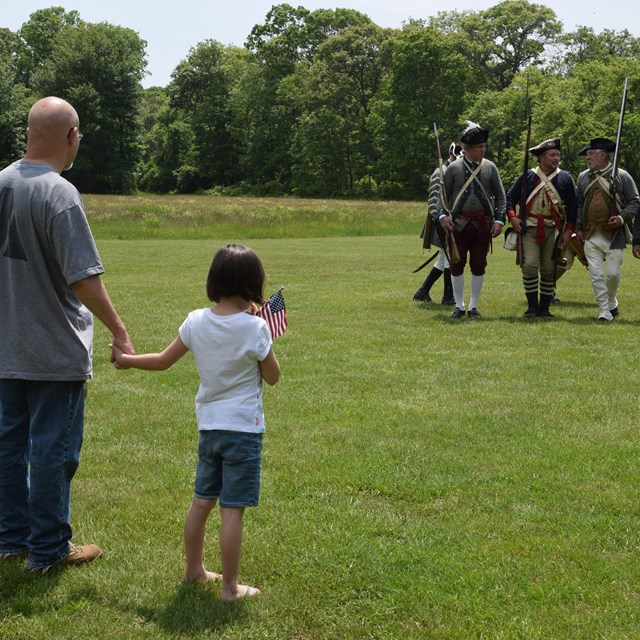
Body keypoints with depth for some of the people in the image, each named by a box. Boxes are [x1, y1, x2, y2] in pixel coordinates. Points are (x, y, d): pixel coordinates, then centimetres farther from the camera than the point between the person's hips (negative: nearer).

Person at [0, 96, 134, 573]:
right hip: (56, 352, -7)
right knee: (53, 450, 3)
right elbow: (83, 279, -21)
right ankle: (48, 549, 11)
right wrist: (120, 332, -12)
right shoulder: (59, 195, -20)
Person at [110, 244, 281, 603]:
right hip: (243, 428, -5)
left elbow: (163, 361, 9)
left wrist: (126, 359, 25)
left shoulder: (196, 322, -2)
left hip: (209, 426, 6)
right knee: (233, 510, -2)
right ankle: (230, 587, 4)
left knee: (202, 501, 18)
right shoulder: (254, 328, -15)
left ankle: (194, 569, 32)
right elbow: (273, 376, -3)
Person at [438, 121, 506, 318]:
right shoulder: (454, 168, 0)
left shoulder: (490, 167, 3)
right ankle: (459, 306, 14)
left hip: (483, 225, 1)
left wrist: (499, 220, -4)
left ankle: (473, 307, 15)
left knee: (478, 266, 5)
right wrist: (443, 215, -10)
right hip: (459, 224, -1)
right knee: (456, 265, 1)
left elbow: (501, 196, 6)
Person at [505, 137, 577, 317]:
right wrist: (512, 217, -5)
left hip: (553, 229, 1)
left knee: (549, 269, 3)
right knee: (529, 265, -12)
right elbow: (510, 196, 11)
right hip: (529, 228, -1)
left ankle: (544, 307, 14)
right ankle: (532, 307, -2)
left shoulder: (565, 178, 8)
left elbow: (572, 206, 7)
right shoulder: (528, 176, 7)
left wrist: (569, 230, -1)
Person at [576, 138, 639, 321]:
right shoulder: (583, 177, 10)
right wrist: (578, 227, 8)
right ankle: (604, 310, 5)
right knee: (596, 274, -3)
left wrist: (622, 218, -14)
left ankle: (612, 303, 24)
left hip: (614, 235, -3)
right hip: (590, 235, 3)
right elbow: (578, 204, 17)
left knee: (613, 273, -2)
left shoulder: (621, 176, -1)